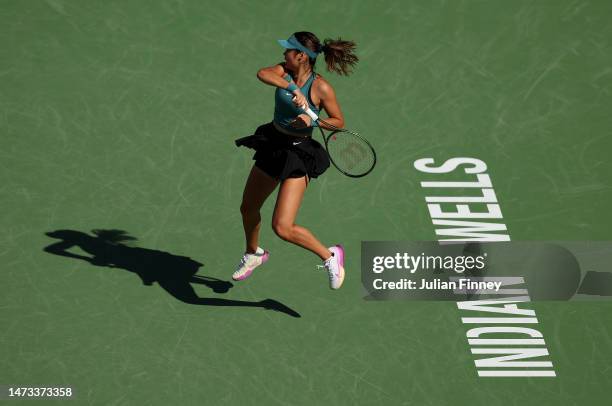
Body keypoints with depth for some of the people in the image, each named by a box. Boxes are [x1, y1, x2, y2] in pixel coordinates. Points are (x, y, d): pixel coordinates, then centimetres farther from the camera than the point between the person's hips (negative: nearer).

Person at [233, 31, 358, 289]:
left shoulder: (321, 88, -17)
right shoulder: (284, 72, -5)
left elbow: (339, 122, -6)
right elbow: (262, 74, -26)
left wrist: (312, 121, -23)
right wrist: (293, 88, -38)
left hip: (298, 155, -7)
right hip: (272, 145, 7)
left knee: (282, 227, -16)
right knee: (248, 208, 23)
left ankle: (330, 256, 7)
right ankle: (253, 254, 52)